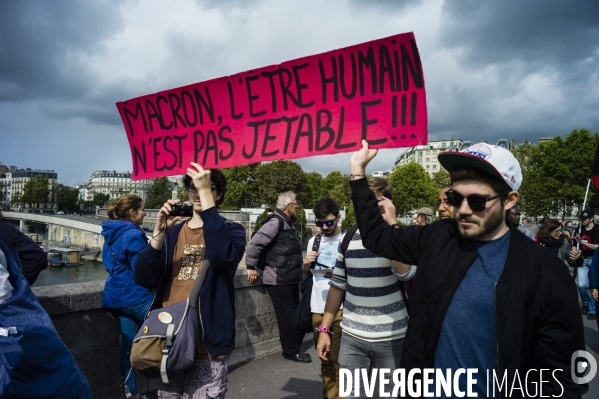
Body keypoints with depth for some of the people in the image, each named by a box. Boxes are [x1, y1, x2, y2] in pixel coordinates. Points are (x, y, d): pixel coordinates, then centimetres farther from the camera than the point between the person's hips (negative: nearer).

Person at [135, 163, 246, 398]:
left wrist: (206, 192, -27)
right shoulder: (174, 232, 8)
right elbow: (144, 280, -4)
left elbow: (223, 254, -28)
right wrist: (159, 231, -16)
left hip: (208, 342, -4)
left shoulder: (231, 230, -3)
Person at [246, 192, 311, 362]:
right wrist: (252, 267, -16)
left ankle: (295, 346, 29)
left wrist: (302, 262, 20)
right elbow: (255, 243, -22)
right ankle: (291, 351, 14)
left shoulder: (287, 223, 13)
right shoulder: (275, 223, -18)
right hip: (278, 280, -10)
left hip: (290, 279, 10)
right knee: (287, 315, 0)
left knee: (295, 314, 16)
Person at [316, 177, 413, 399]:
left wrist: (391, 223, -23)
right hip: (351, 337, 3)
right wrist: (324, 329, 7)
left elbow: (405, 271, -25)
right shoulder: (348, 238, 5)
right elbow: (337, 286, 10)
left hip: (391, 338, -3)